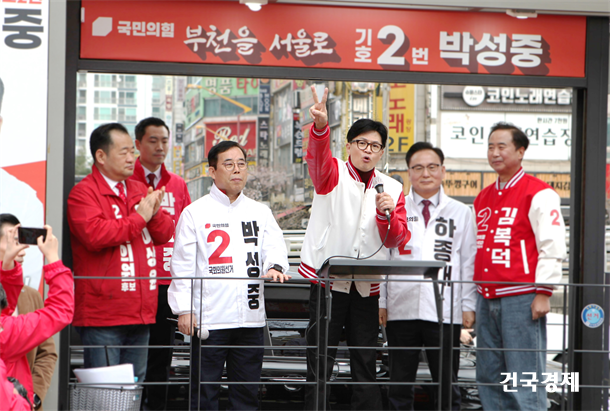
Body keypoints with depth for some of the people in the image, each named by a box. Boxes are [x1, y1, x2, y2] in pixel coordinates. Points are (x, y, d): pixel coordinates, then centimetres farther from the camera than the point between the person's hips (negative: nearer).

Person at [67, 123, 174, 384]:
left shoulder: (141, 191, 17)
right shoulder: (83, 193, -7)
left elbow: (166, 234, 14)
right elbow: (94, 235, -22)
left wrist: (155, 213, -8)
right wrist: (139, 218, -14)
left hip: (141, 312, 7)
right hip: (102, 313, -7)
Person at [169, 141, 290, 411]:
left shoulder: (260, 212, 14)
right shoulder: (195, 213, 3)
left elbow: (274, 246, 4)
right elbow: (183, 264, 0)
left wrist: (275, 266, -21)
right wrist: (183, 309, -7)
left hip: (251, 317, 4)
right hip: (209, 317, -4)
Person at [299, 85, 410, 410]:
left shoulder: (392, 188, 12)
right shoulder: (332, 174, 3)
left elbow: (396, 239, 9)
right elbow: (317, 155, -21)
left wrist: (386, 214, -13)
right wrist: (320, 125, -41)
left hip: (367, 288, 3)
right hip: (328, 281, -3)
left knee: (365, 365, 5)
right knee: (319, 365, -2)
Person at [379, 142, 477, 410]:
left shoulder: (460, 213, 11)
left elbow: (469, 262, 9)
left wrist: (468, 306, 1)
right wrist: (381, 302, 3)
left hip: (445, 311, -1)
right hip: (401, 309, 1)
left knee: (446, 384, 0)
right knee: (400, 382, 4)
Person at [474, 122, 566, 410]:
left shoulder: (538, 194, -4)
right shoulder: (484, 198, 18)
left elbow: (552, 246, -8)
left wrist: (543, 293, -13)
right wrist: (474, 299, 20)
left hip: (521, 299, -7)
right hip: (486, 299, 7)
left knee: (524, 377, -8)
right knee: (489, 378, 7)